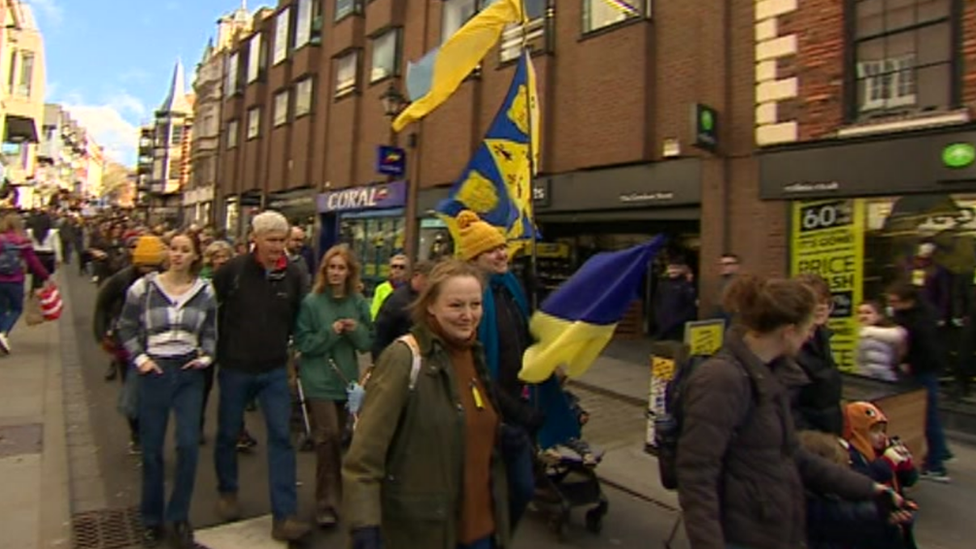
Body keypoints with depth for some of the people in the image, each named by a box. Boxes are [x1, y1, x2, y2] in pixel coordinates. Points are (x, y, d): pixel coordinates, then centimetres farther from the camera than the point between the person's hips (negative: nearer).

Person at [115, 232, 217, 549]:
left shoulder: (205, 291, 1)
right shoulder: (143, 288, -3)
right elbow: (126, 327, 6)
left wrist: (206, 357, -3)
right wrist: (139, 358, -5)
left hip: (189, 372, 1)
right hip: (154, 371, 0)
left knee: (188, 444, -4)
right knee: (151, 448, 8)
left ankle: (179, 516, 16)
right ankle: (151, 519, 27)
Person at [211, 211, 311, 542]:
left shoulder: (293, 275, -4)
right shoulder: (232, 270, -11)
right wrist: (219, 348, 3)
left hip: (274, 370, 1)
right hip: (235, 368, -1)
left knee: (281, 437, -3)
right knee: (229, 433, 16)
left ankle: (284, 517, 4)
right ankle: (227, 492, 42)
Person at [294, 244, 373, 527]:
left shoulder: (358, 302, 2)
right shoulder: (311, 302, -7)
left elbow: (368, 343, 5)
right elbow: (303, 343, -7)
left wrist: (356, 330, -15)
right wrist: (330, 332, -19)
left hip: (347, 378, 4)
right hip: (319, 380, -4)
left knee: (337, 437, 16)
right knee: (328, 437, -11)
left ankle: (331, 495, 35)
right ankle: (327, 502, 4)